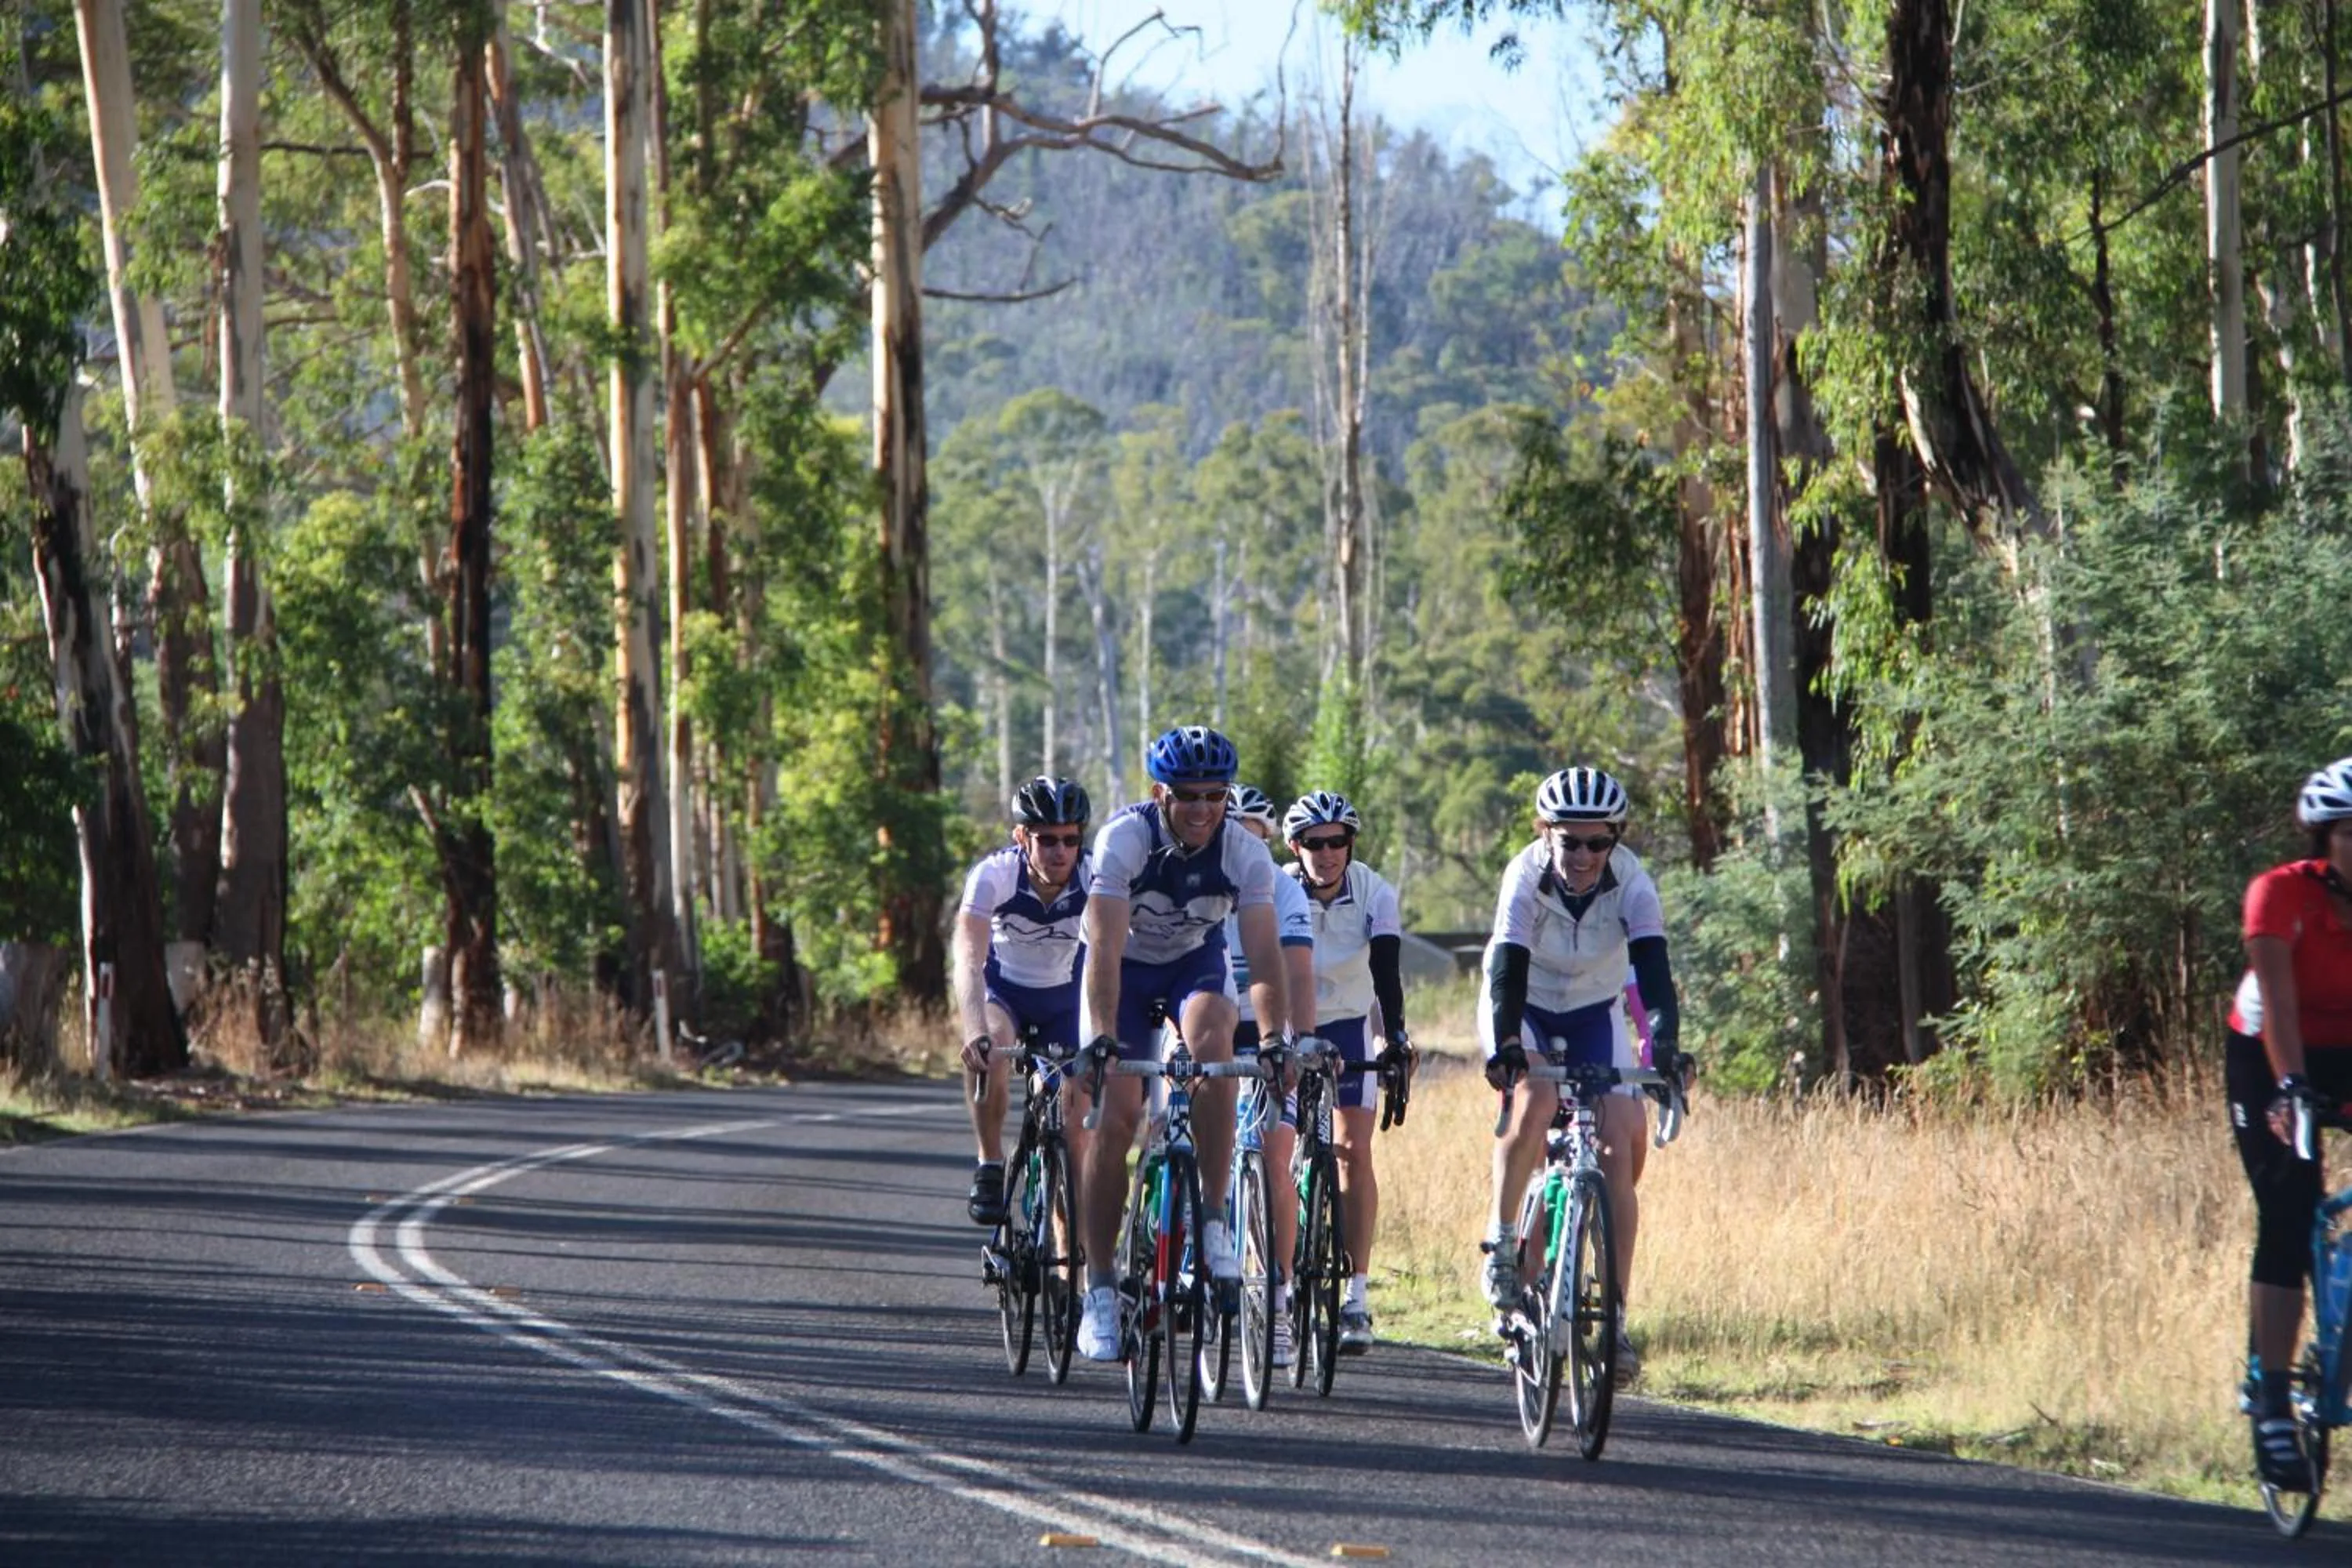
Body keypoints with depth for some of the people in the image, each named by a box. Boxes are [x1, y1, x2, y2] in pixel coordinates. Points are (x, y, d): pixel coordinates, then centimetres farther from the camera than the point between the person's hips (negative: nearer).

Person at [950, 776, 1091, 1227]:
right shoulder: (993, 876, -30)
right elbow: (969, 960, -41)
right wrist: (976, 1034, -58)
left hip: (1064, 994, 2)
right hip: (1004, 989, -2)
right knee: (989, 1044, -35)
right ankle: (990, 1168, -20)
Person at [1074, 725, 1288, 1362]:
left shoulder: (1245, 854, -22)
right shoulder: (1124, 840, -28)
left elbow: (1264, 956, -27)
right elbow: (1104, 947, -35)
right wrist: (1102, 1037, -46)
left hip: (1196, 964, 1)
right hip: (1126, 969, -1)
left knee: (1213, 1046, -32)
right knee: (1115, 1118, -14)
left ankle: (1214, 1217, -22)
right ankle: (1100, 1290, -6)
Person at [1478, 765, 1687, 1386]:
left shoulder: (1631, 883, -25)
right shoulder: (1526, 878, -28)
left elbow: (1654, 970, -35)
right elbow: (1508, 969, -38)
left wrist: (1665, 1044, -52)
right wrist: (1505, 1046, -54)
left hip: (1594, 1014, 2)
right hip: (1524, 1010, -2)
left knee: (1619, 1149, -12)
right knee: (1534, 1105, -33)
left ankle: (1615, 1318, -9)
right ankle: (1502, 1238, -13)